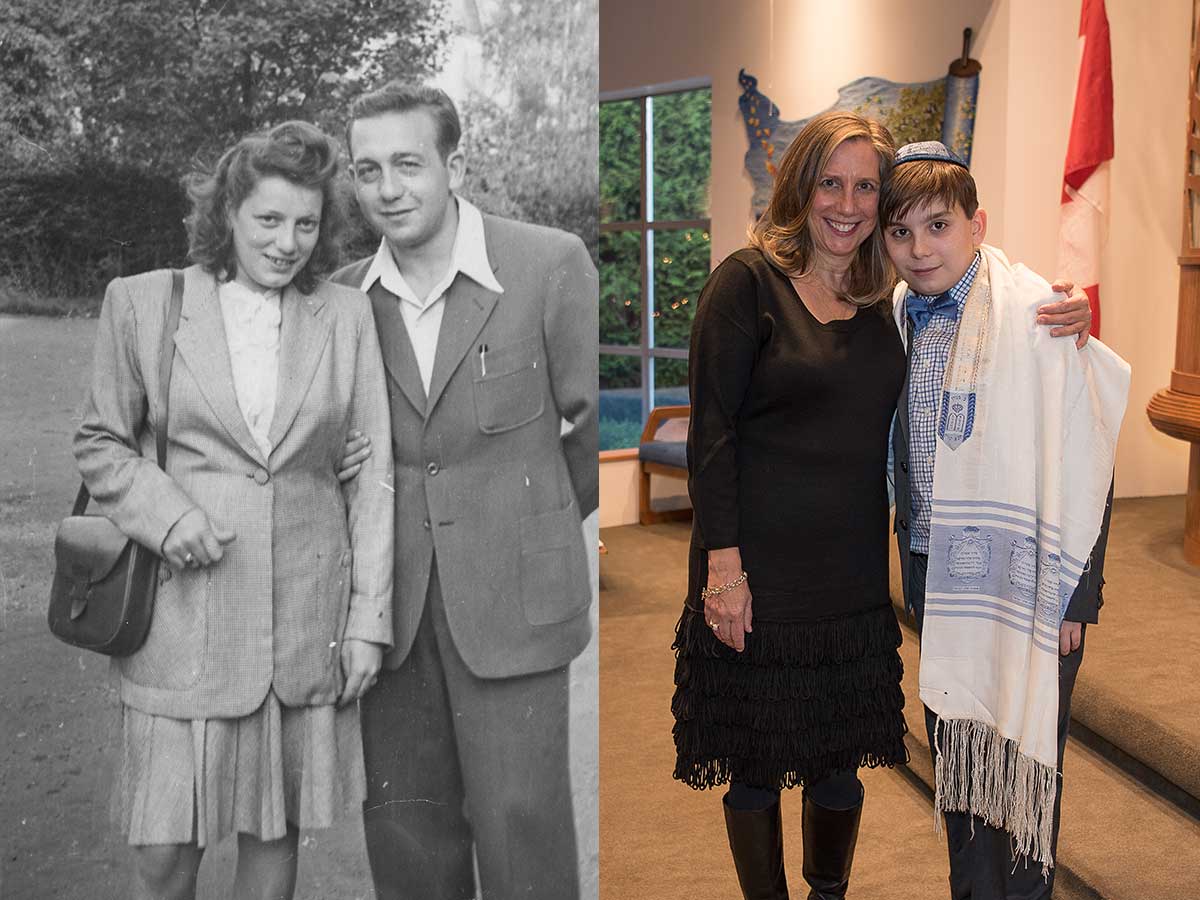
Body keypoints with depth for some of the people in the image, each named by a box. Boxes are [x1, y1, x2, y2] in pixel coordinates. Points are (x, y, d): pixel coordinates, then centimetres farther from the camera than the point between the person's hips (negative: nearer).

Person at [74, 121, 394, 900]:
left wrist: (369, 618, 1)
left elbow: (371, 475, 4)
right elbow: (101, 444, 7)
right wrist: (165, 510, -12)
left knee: (275, 832, 12)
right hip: (186, 622, -1)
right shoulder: (143, 303, 0)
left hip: (307, 623, 1)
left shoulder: (347, 315, 4)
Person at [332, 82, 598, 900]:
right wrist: (341, 462, 1)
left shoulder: (550, 264, -9)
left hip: (514, 597, -4)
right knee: (403, 827, 10)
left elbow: (594, 419, 1)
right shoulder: (347, 298, 4)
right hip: (393, 598, 4)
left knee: (520, 824, 0)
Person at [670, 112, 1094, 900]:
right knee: (755, 766, 9)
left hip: (855, 577, 5)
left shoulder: (890, 301, 7)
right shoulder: (750, 281, -7)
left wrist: (1063, 322, -4)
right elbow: (711, 429, -11)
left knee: (840, 762, 16)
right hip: (761, 573, -4)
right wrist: (723, 562, -16)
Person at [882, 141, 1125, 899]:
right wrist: (913, 562, 12)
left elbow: (1086, 462, -13)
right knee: (954, 753, 18)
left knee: (1023, 758, 8)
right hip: (937, 575, 6)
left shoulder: (1036, 312, -15)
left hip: (1023, 580, -6)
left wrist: (1074, 595, -13)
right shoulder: (899, 316, 4)